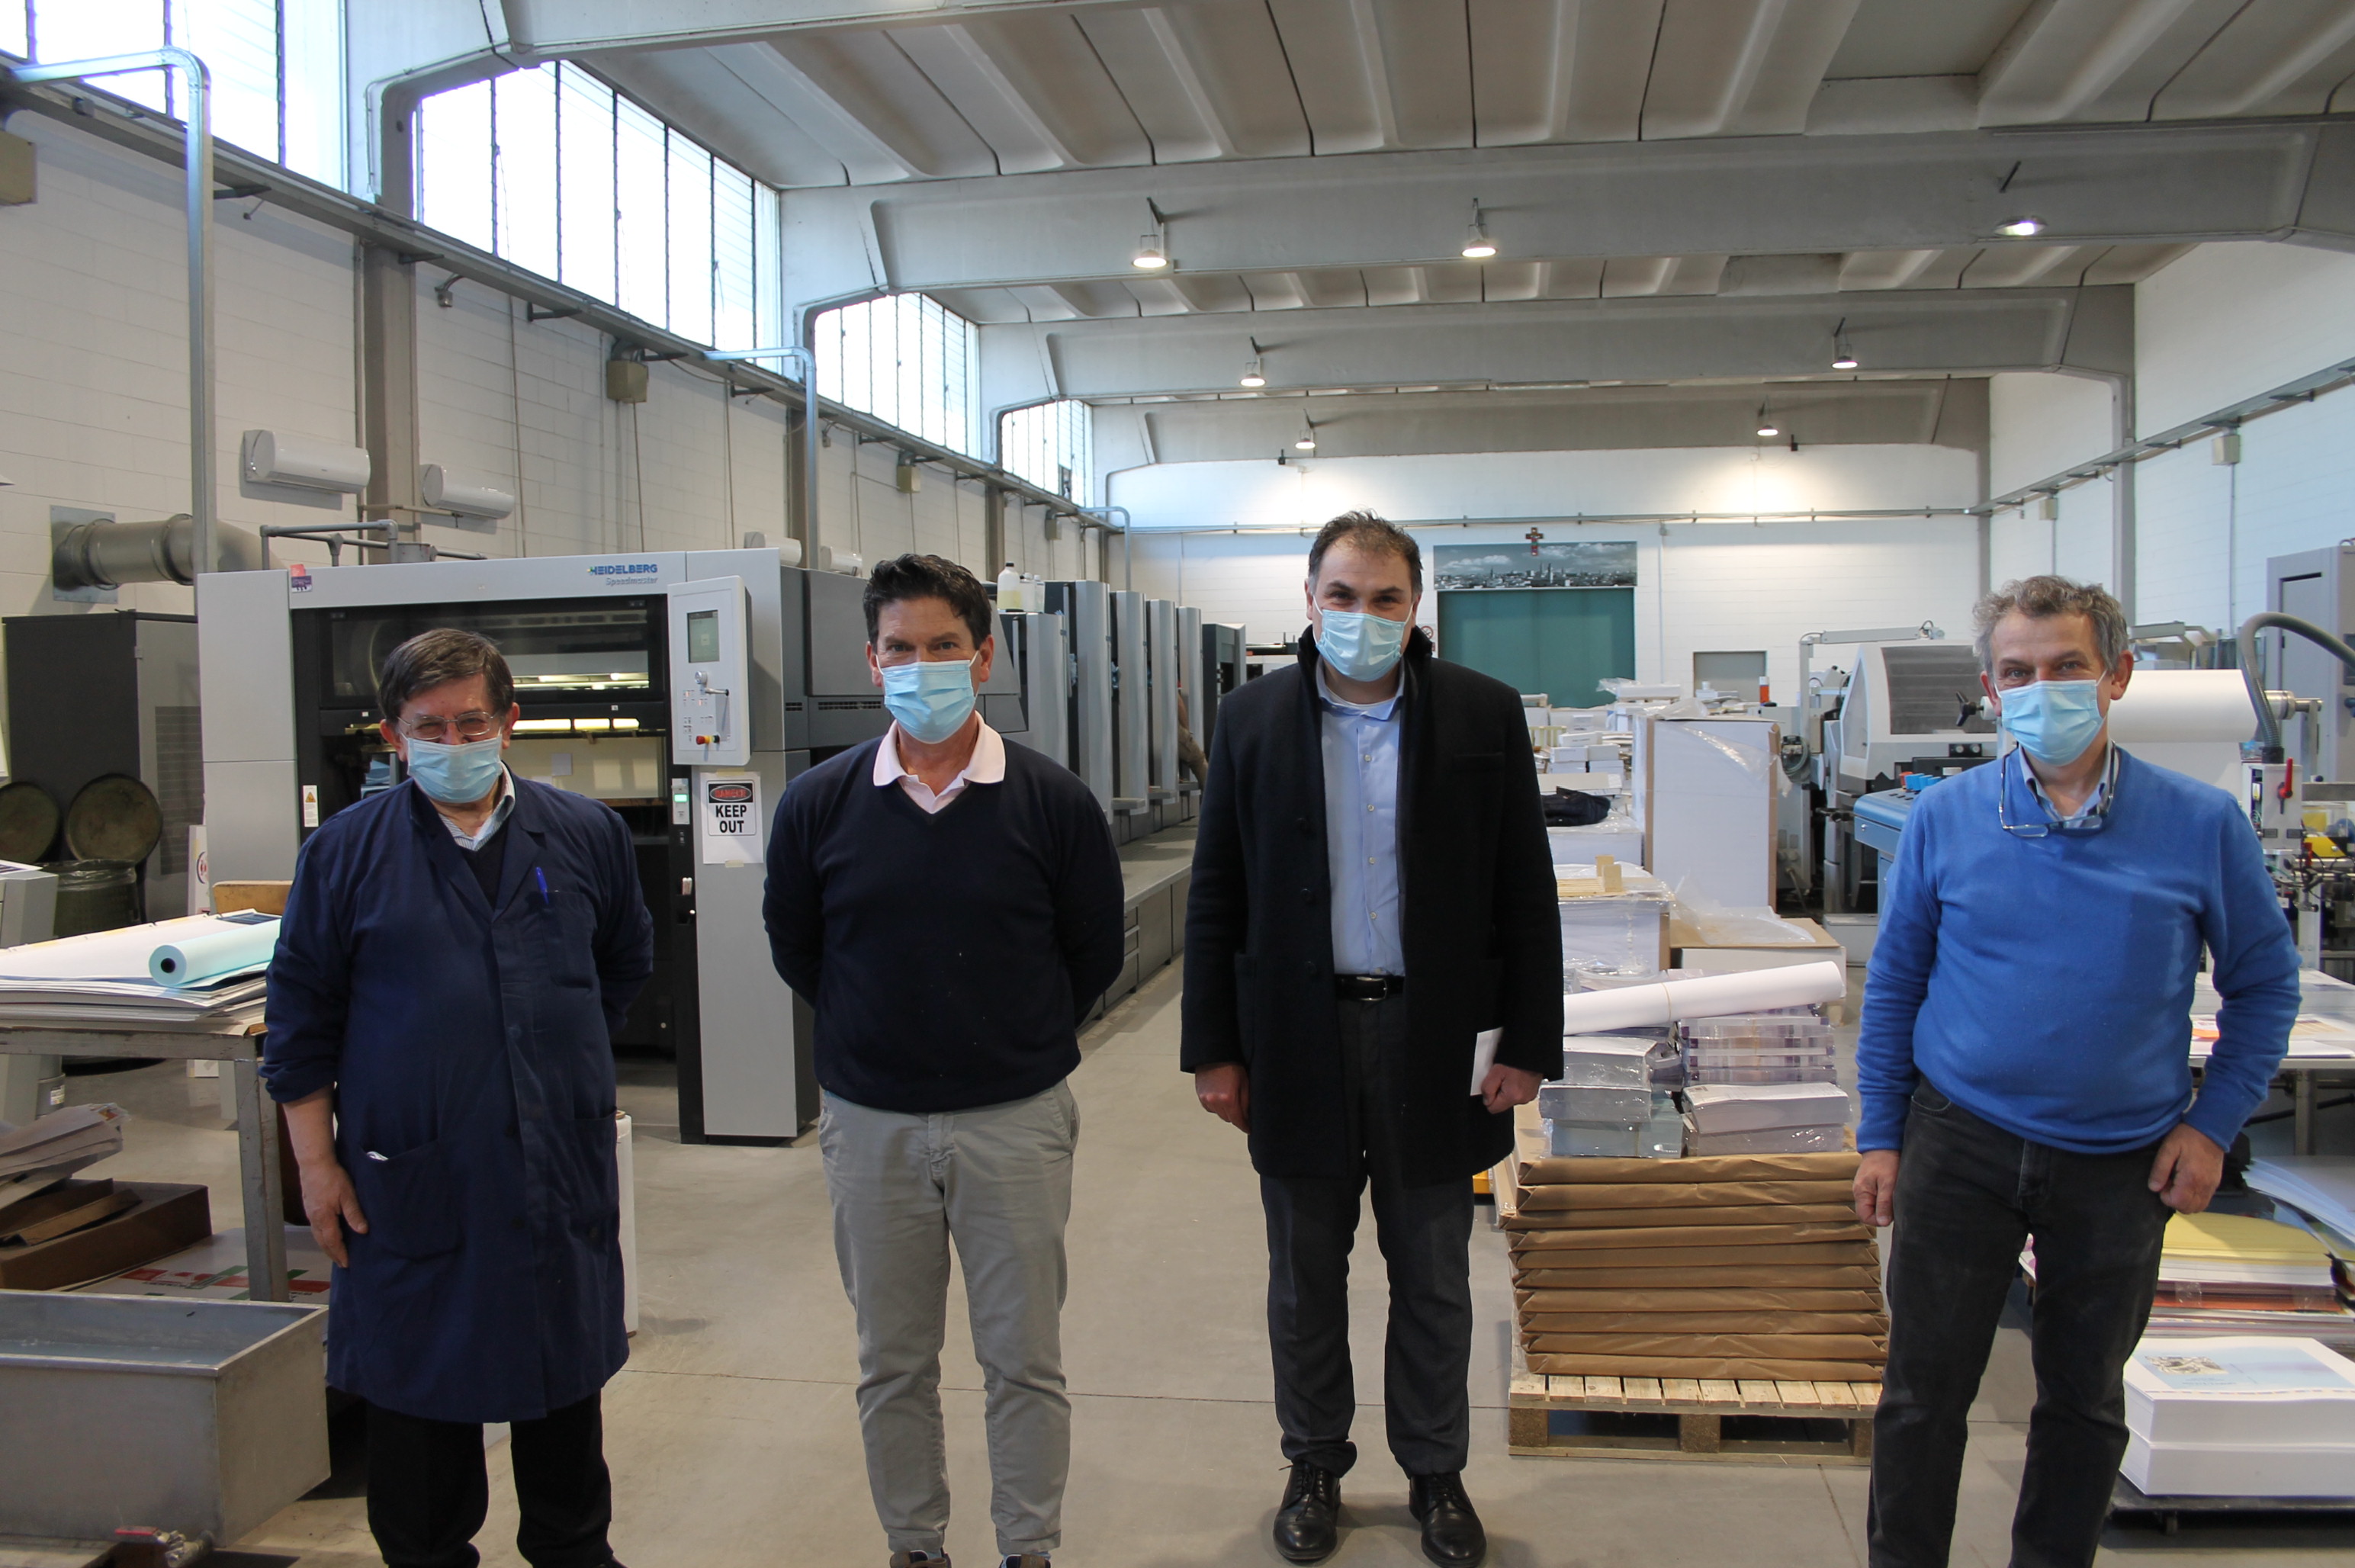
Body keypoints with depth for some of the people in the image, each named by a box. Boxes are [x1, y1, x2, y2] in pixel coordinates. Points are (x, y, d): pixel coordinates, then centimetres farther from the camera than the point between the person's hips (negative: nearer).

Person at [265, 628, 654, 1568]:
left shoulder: (585, 835, 2)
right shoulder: (347, 850, -3)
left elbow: (625, 963, 18)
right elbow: (301, 1017, 1)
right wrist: (317, 1162, -2)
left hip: (562, 1164, 2)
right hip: (411, 1175, -2)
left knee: (567, 1379, 16)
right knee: (419, 1387, 10)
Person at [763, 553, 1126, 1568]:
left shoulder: (1053, 803, -8)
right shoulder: (817, 805, -4)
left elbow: (1095, 954, 3)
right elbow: (794, 949, 10)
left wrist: (1015, 1041, 8)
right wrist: (883, 1034, 11)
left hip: (1017, 1120, -1)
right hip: (871, 1124, 2)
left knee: (1024, 1359, 10)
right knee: (893, 1362, 15)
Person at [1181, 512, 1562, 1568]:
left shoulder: (1484, 716, -2)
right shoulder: (1252, 720, 0)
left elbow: (1524, 892, 0)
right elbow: (1215, 899, 2)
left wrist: (1527, 1041, -4)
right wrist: (1213, 1046, -1)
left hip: (1435, 1041, 0)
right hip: (1298, 1039, 1)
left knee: (1434, 1280, 13)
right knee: (1304, 1277, 14)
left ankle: (1435, 1473, 33)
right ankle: (1315, 1468, 34)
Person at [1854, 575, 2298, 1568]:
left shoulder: (2202, 825, -7)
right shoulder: (1944, 819, -5)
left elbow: (2264, 984, 6)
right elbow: (1893, 984, 3)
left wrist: (2212, 1123, -1)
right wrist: (1879, 1137, 1)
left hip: (2119, 1163, 1)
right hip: (1960, 1143, 0)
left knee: (2084, 1398, 17)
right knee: (1924, 1392, 6)